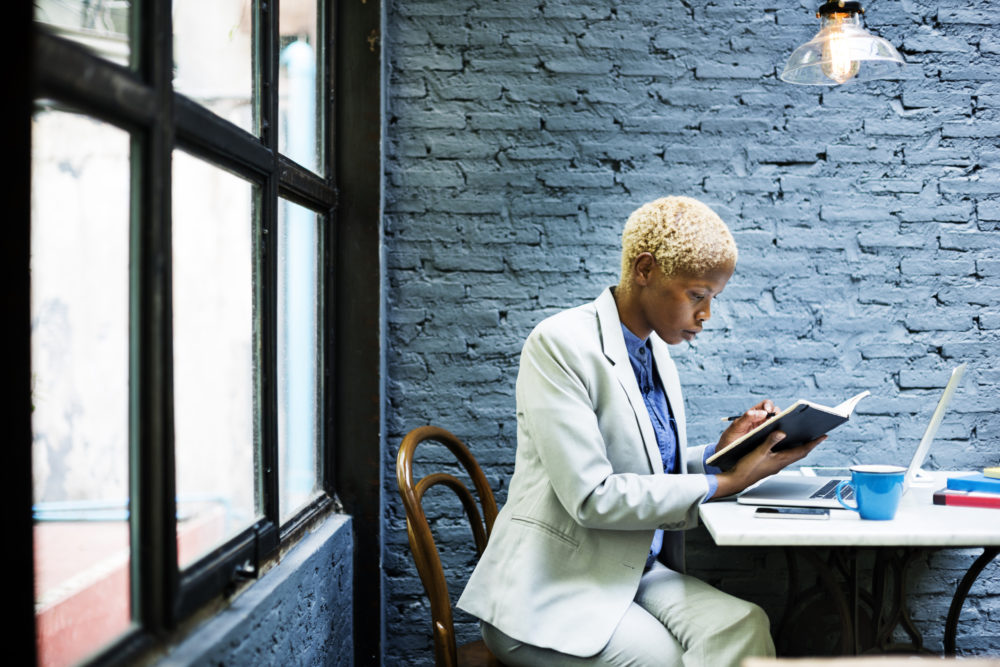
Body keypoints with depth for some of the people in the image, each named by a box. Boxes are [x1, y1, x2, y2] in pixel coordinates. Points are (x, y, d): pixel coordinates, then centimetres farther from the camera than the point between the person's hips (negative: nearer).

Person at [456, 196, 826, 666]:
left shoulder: (655, 349, 10)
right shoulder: (560, 344, -14)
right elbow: (591, 496, -21)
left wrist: (721, 451, 0)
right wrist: (725, 483, -17)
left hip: (638, 571, 7)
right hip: (552, 592, -7)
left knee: (743, 625, -22)